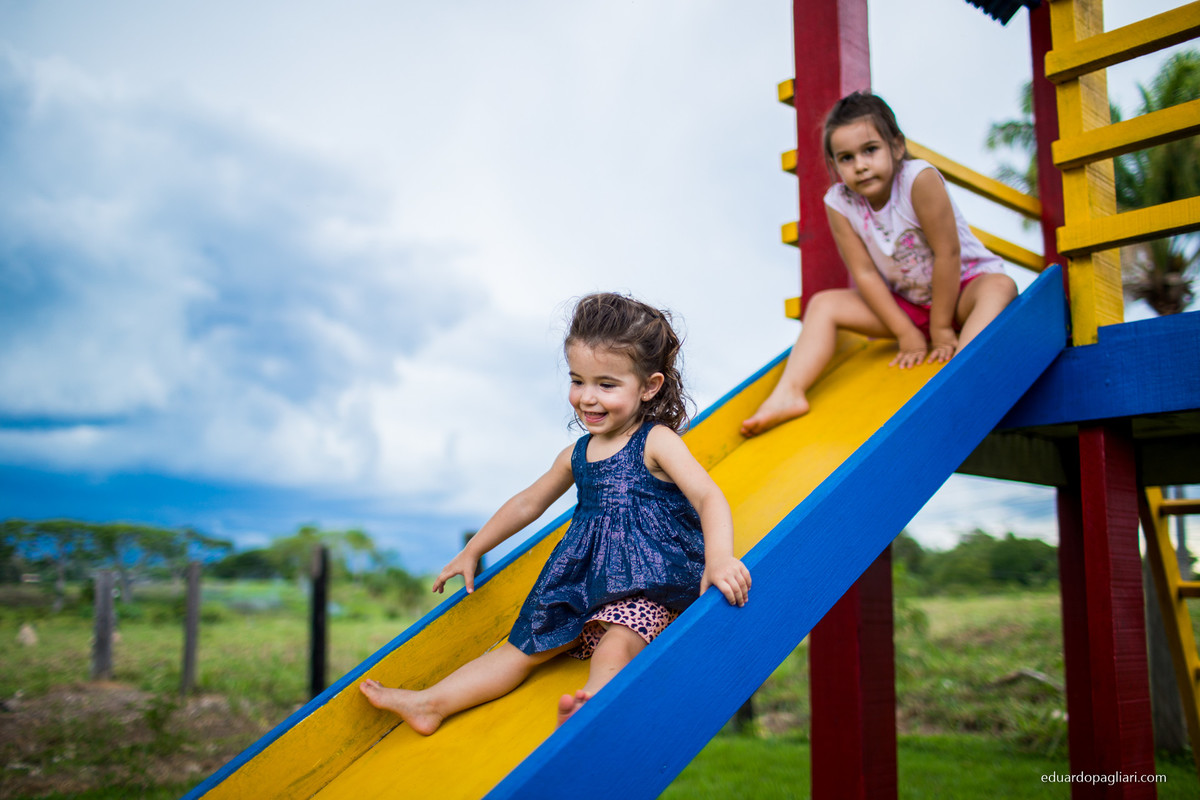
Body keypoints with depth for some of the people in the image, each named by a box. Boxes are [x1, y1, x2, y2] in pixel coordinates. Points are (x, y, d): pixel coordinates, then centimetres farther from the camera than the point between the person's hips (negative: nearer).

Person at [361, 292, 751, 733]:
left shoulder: (656, 442, -7)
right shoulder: (576, 456, 13)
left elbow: (709, 497, -20)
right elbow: (528, 503, 26)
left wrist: (718, 558, -40)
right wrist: (472, 551, 33)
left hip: (646, 592, -6)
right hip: (586, 588, 6)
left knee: (614, 647, -34)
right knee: (524, 646, 1)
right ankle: (431, 703, 0)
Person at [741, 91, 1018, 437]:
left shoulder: (919, 179, -26)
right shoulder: (838, 203, -14)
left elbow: (948, 253, -23)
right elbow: (865, 274, -12)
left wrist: (941, 328, -18)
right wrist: (906, 334, -14)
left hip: (960, 290, -4)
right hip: (905, 304, 4)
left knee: (999, 287, -35)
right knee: (823, 304, -9)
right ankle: (789, 392, -23)